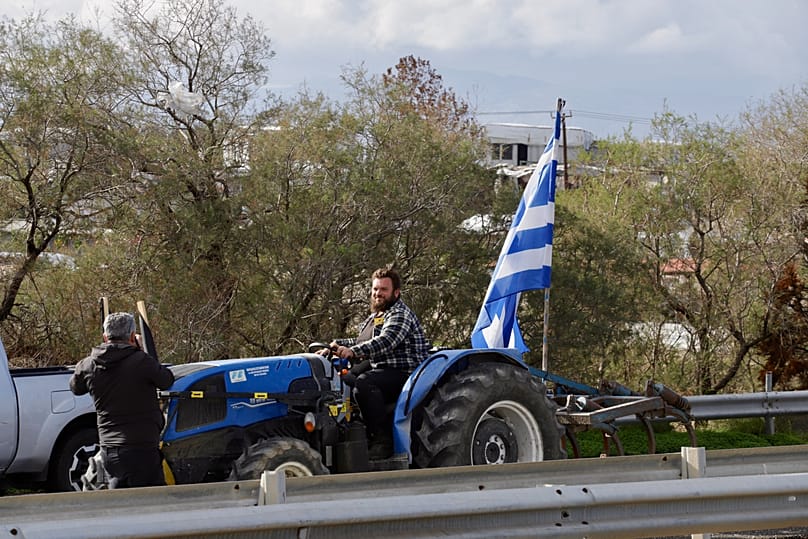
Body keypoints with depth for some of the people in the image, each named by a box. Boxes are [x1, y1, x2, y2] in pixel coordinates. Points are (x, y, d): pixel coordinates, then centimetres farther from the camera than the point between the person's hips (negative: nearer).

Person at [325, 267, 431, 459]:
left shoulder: (400, 314, -8)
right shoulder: (374, 318, 24)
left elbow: (386, 341, -25)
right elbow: (363, 343, 26)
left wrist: (353, 351, -37)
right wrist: (338, 345, 8)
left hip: (404, 373, -10)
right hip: (380, 371, 10)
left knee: (364, 384, -34)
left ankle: (383, 440, -30)